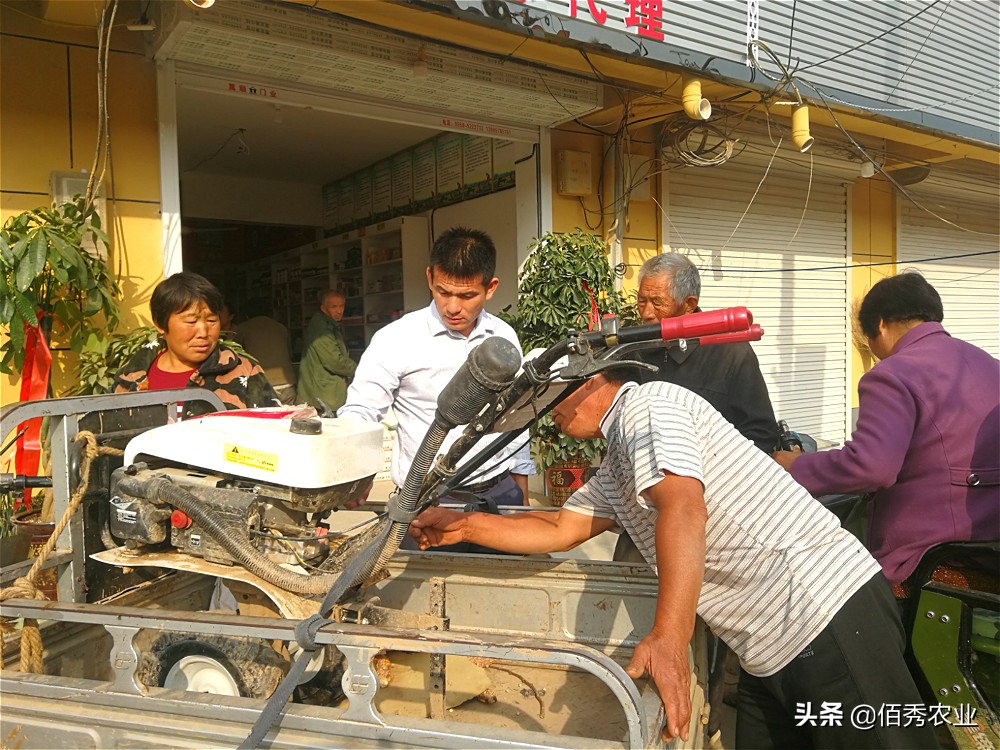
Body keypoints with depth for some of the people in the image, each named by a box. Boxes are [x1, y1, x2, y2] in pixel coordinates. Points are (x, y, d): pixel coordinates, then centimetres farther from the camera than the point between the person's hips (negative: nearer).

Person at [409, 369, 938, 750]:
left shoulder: (646, 403, -11)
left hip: (829, 615, -10)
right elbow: (561, 530, 20)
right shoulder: (615, 469, 19)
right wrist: (463, 526, 12)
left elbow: (683, 507, -26)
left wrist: (668, 639, -34)